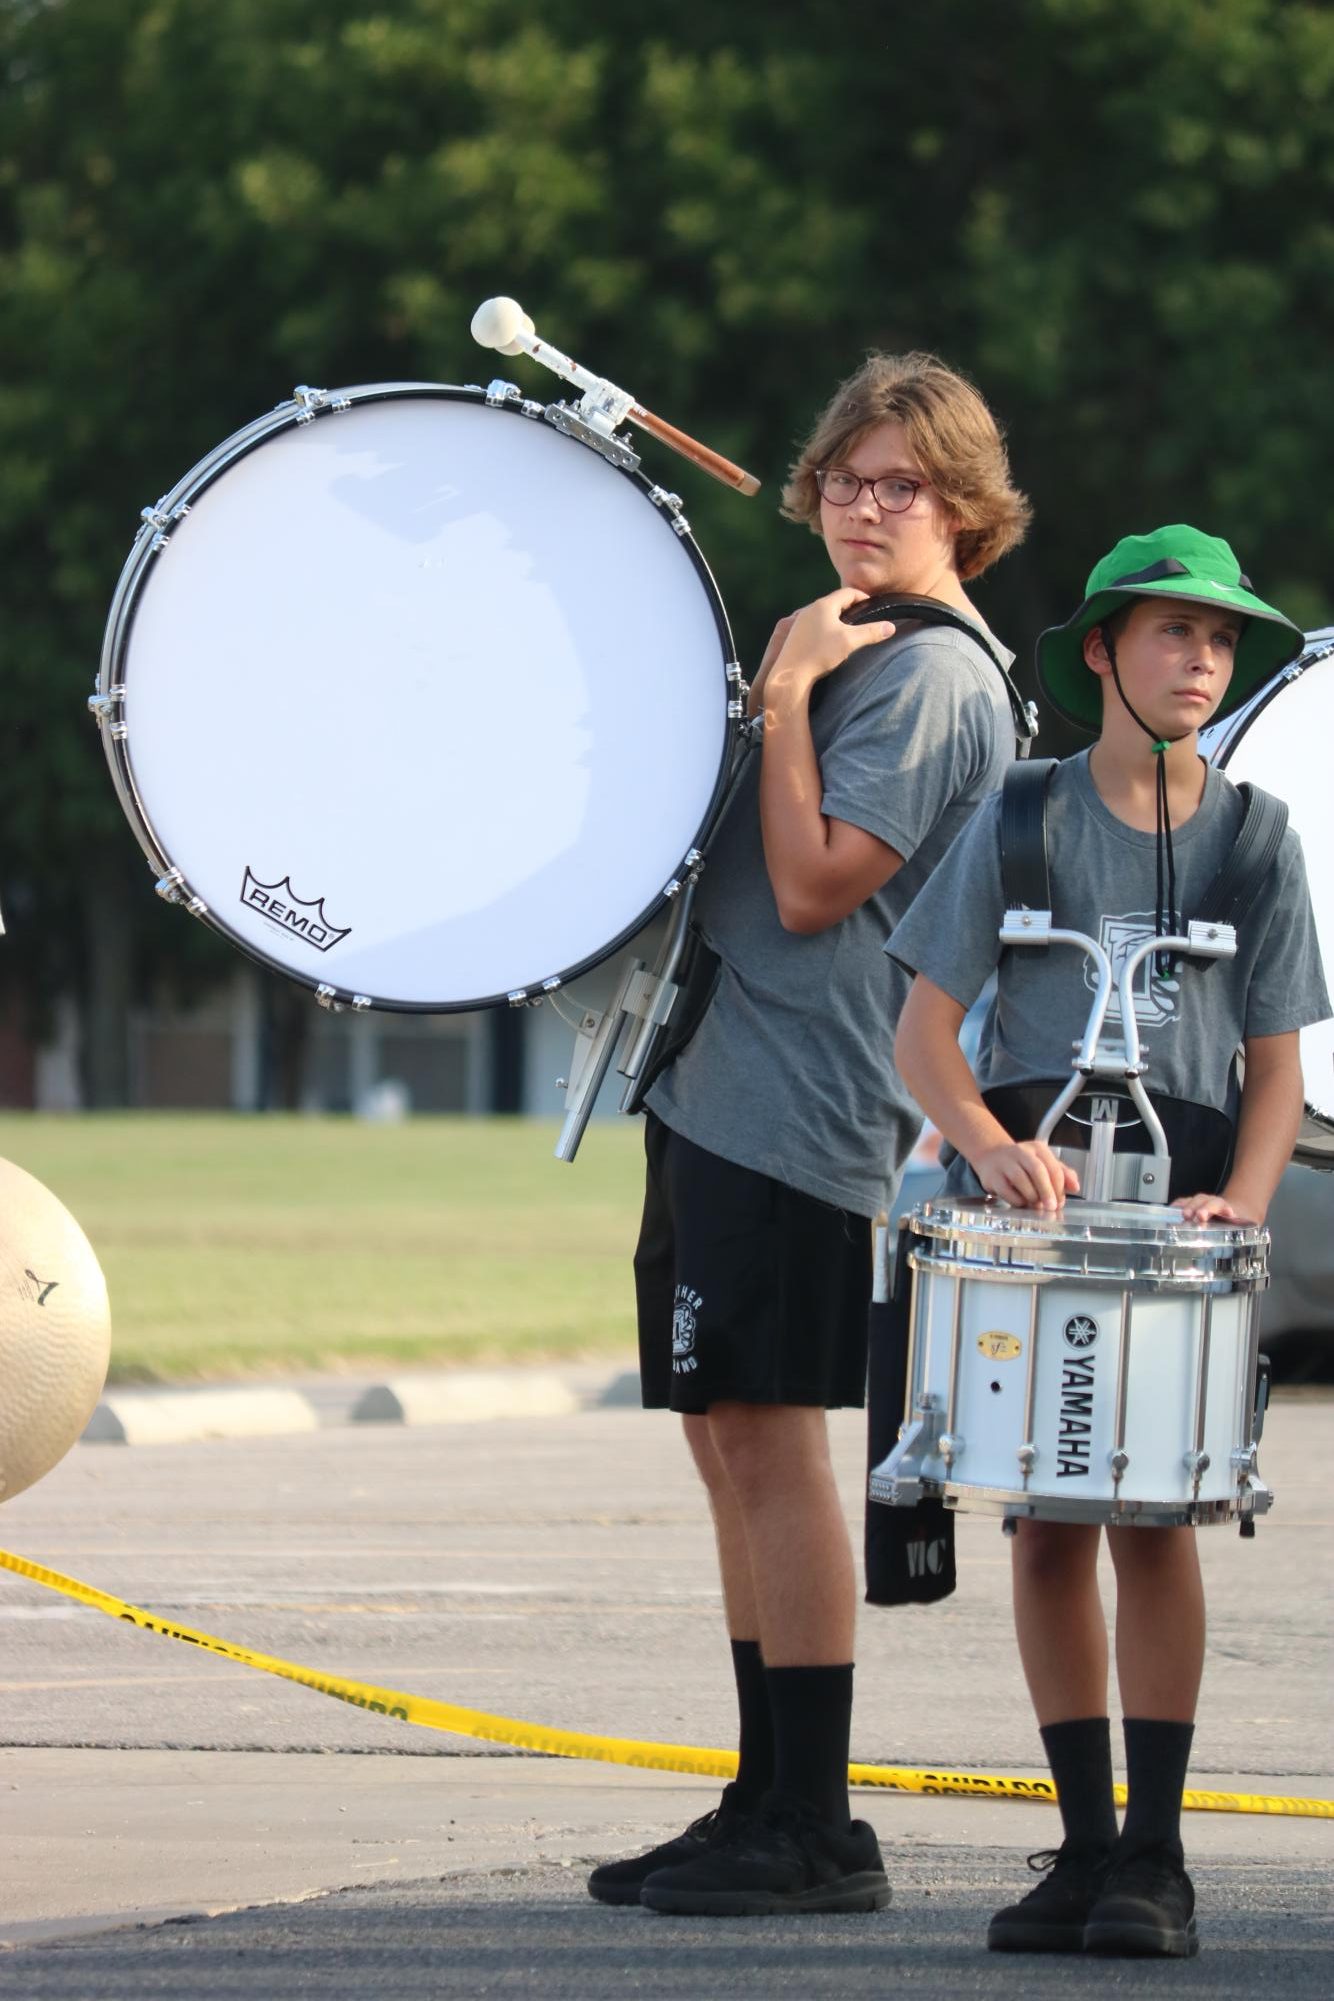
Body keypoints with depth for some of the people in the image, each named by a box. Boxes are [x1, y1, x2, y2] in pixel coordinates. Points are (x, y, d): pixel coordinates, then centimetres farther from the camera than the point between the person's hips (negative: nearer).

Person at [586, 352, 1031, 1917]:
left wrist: (784, 693, -14)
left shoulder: (931, 672, -12)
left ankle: (815, 1837, -8)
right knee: (727, 1438, 11)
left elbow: (814, 886, -19)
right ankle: (769, 1809, 17)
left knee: (766, 1436, -10)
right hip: (720, 1085, 10)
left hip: (797, 1105, -10)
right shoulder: (847, 651, 18)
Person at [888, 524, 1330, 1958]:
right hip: (1028, 1203, 1)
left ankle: (1154, 1856, -7)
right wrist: (988, 1142, -20)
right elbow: (924, 1033, 0)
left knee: (1151, 1508, -11)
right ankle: (1084, 1848, 9)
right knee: (1047, 1521, 1)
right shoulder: (1018, 826, 3)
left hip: (1182, 1208, -1)